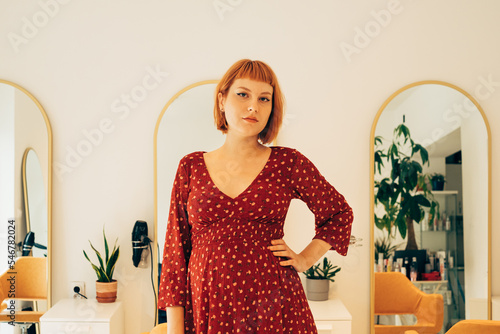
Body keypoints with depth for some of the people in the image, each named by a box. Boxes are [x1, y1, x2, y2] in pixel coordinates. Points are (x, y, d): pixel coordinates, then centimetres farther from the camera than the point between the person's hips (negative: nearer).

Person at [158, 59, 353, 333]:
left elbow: (339, 213, 15)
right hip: (207, 310, 1)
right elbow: (175, 249, 2)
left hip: (273, 309, 0)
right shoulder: (191, 167, 3)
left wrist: (304, 259, 5)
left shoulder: (288, 164, 0)